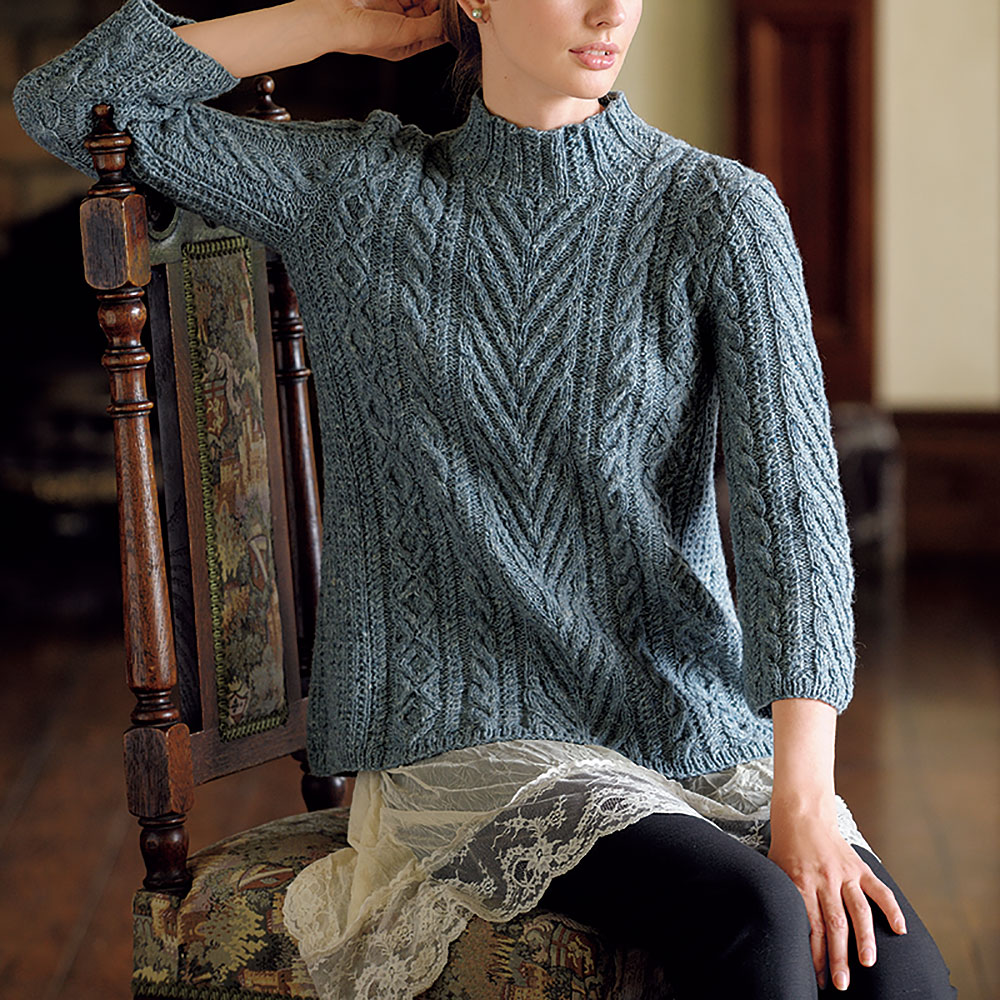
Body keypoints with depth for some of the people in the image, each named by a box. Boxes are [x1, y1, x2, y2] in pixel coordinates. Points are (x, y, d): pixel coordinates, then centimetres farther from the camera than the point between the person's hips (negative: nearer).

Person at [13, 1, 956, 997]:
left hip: (701, 728, 1)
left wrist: (804, 799, -21)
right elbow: (69, 102, 5)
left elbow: (792, 502, -9)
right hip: (472, 740, -1)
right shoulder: (356, 192, 5)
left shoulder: (721, 212, 1)